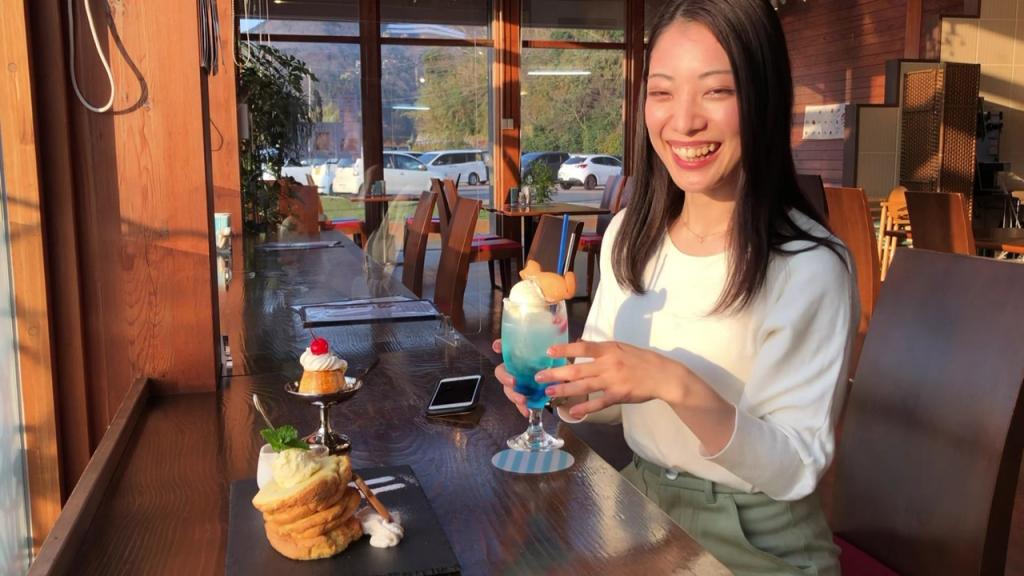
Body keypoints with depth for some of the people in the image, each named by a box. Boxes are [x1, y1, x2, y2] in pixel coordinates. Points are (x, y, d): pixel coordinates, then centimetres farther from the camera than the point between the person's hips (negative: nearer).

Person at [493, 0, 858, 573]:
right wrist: (559, 384, -14)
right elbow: (610, 397, 7)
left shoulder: (810, 265, -20)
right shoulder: (628, 233, -3)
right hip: (640, 505, 5)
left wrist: (678, 386, -33)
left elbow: (798, 470, -19)